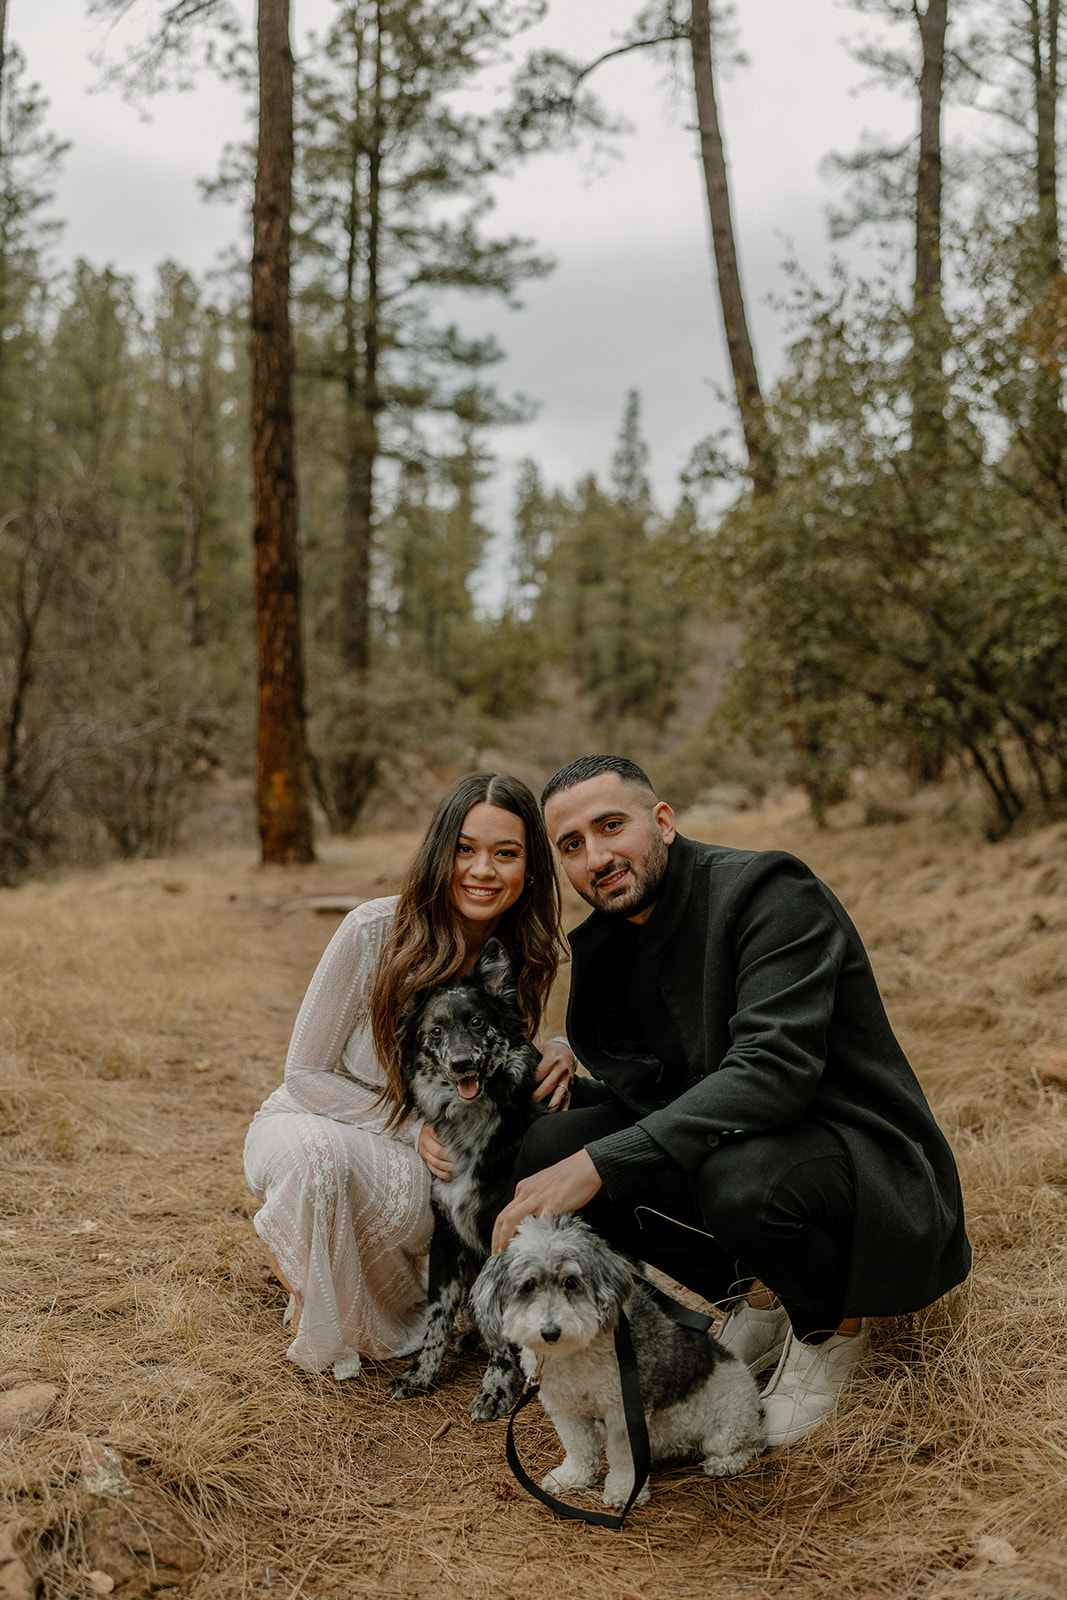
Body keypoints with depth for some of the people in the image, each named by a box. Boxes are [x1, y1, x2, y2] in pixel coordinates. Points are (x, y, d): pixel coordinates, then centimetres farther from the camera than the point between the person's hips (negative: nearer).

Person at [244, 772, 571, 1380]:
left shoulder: (526, 957, -9)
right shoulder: (374, 930, -23)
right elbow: (306, 1073, -15)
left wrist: (557, 1055, -20)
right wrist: (409, 1128, -27)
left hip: (426, 1150, 5)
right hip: (314, 1120, -4)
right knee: (320, 1154, -41)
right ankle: (316, 1308, -7)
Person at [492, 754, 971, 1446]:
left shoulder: (770, 890, -20)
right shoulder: (613, 942, 5)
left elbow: (776, 1070, -32)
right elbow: (651, 1088, 12)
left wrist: (601, 1161, -37)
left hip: (870, 1158, -7)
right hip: (728, 1141, 7)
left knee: (743, 1177, -39)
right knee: (550, 1147, -11)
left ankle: (832, 1323, -2)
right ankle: (760, 1297, 7)